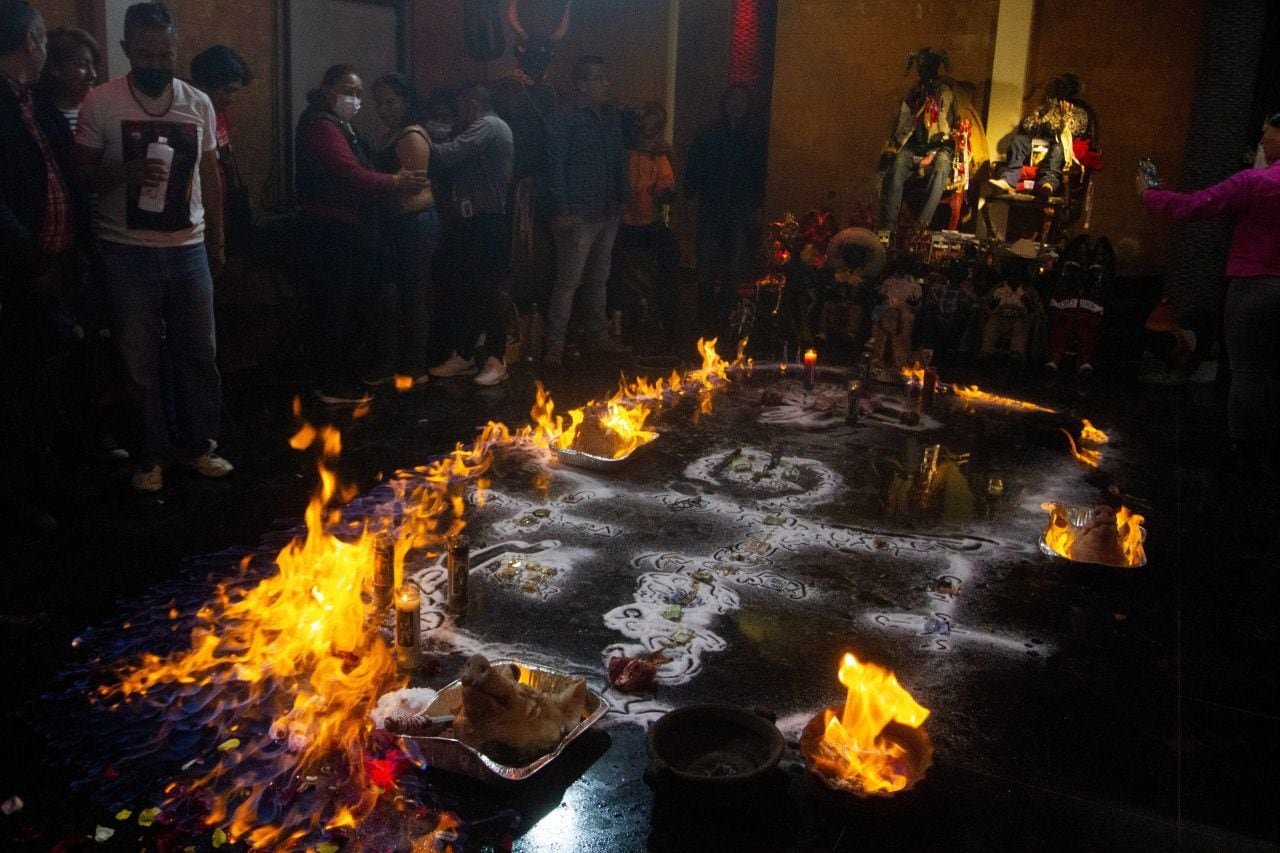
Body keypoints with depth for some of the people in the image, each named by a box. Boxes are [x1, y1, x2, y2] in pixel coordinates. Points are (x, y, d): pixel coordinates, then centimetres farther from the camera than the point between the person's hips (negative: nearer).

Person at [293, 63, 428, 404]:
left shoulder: (340, 127, 21)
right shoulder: (321, 126, -13)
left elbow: (358, 174, 14)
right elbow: (350, 175, -23)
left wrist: (397, 180, -1)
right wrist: (395, 183, -17)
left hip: (346, 229, 11)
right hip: (329, 231, -11)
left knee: (342, 307, 16)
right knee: (332, 308, -6)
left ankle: (340, 378, 25)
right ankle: (332, 386, 0)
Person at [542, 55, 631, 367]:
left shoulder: (612, 117, 12)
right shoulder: (565, 118, -9)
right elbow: (556, 166, -12)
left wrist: (624, 196, 11)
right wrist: (562, 210, -16)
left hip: (608, 213, 7)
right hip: (579, 214, -7)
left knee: (598, 279, 16)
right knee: (568, 281, -6)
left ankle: (598, 335, 26)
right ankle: (555, 344, -1)